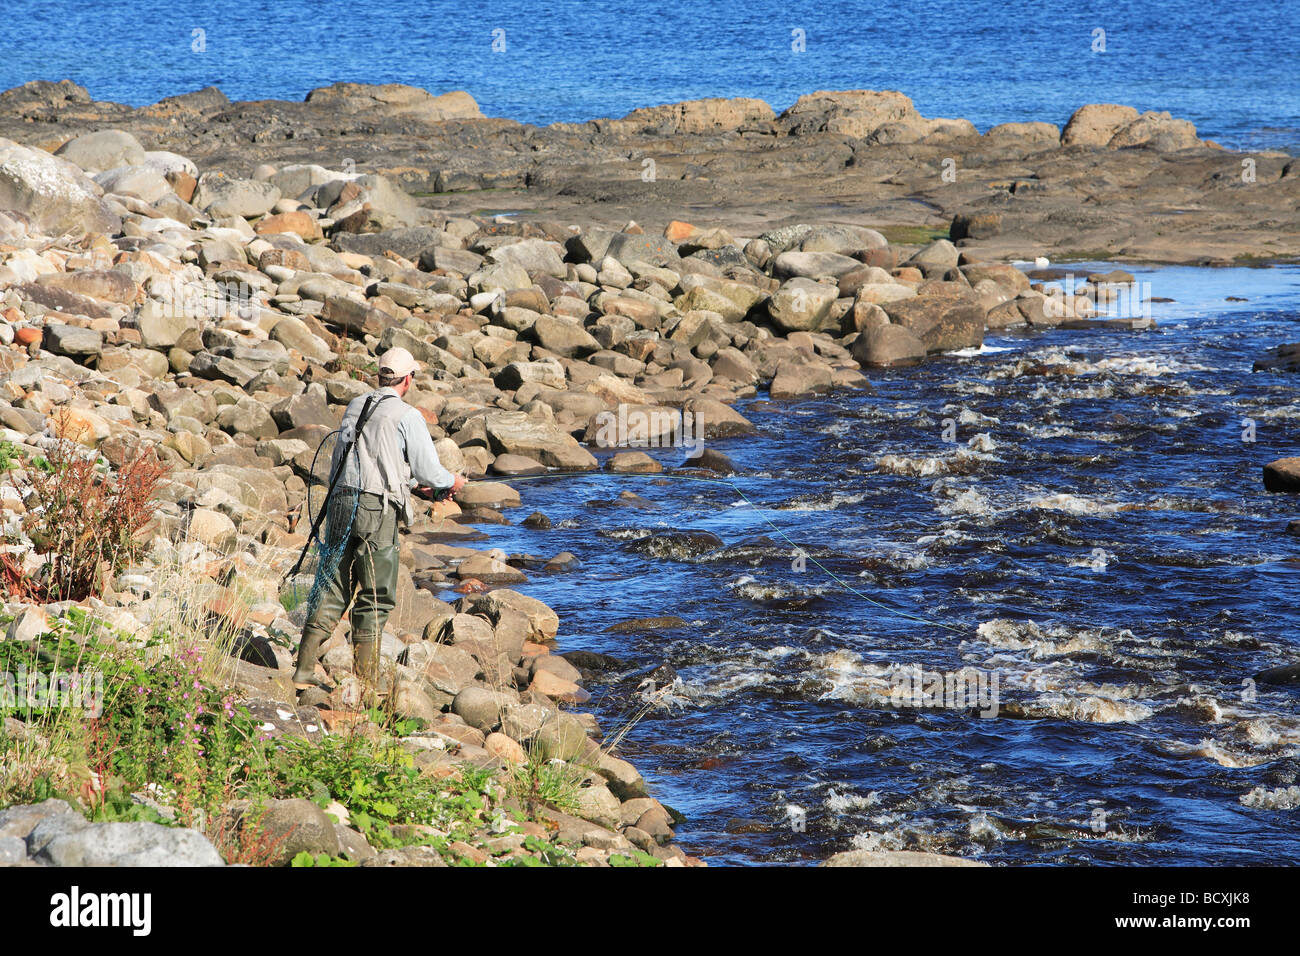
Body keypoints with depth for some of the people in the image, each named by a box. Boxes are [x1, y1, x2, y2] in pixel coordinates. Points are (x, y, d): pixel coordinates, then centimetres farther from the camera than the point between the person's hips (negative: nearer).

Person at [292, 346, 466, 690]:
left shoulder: (354, 407, 16)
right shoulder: (406, 416, -5)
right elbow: (429, 469, -4)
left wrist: (415, 486, 32)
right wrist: (452, 482, 19)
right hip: (377, 510, -6)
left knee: (335, 588, 11)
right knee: (376, 597, 2)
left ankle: (304, 670, 6)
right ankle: (364, 682, 2)